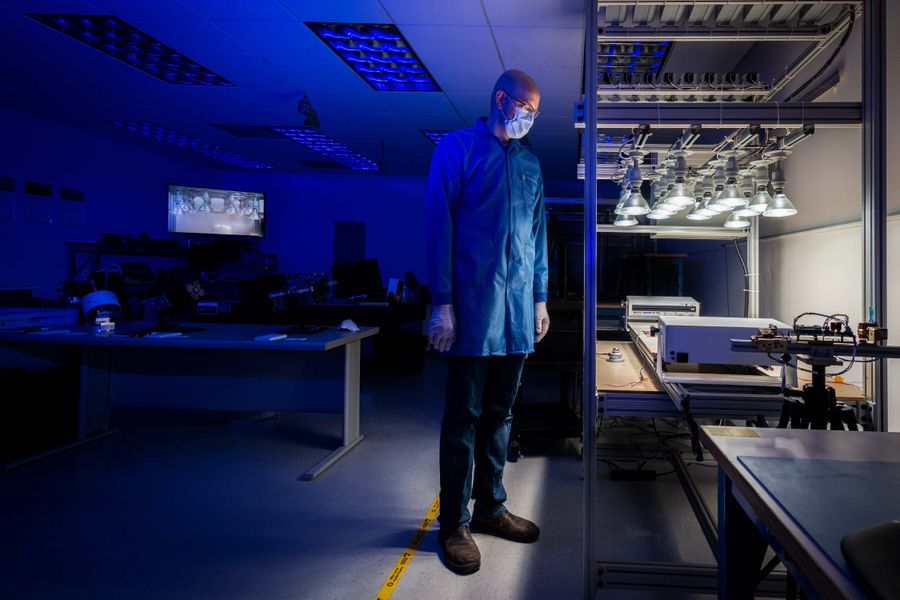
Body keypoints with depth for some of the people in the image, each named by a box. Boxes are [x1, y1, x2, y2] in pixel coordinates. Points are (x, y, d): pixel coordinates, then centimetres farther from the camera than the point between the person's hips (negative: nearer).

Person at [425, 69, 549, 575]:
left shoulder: (529, 162, 17)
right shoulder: (457, 149, 0)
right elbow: (439, 227, -6)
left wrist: (541, 298, 14)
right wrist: (442, 304, -13)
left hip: (519, 308, 6)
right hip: (473, 305, -5)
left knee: (500, 413, 12)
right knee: (464, 416, 0)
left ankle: (490, 507, 25)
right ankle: (454, 523, 11)